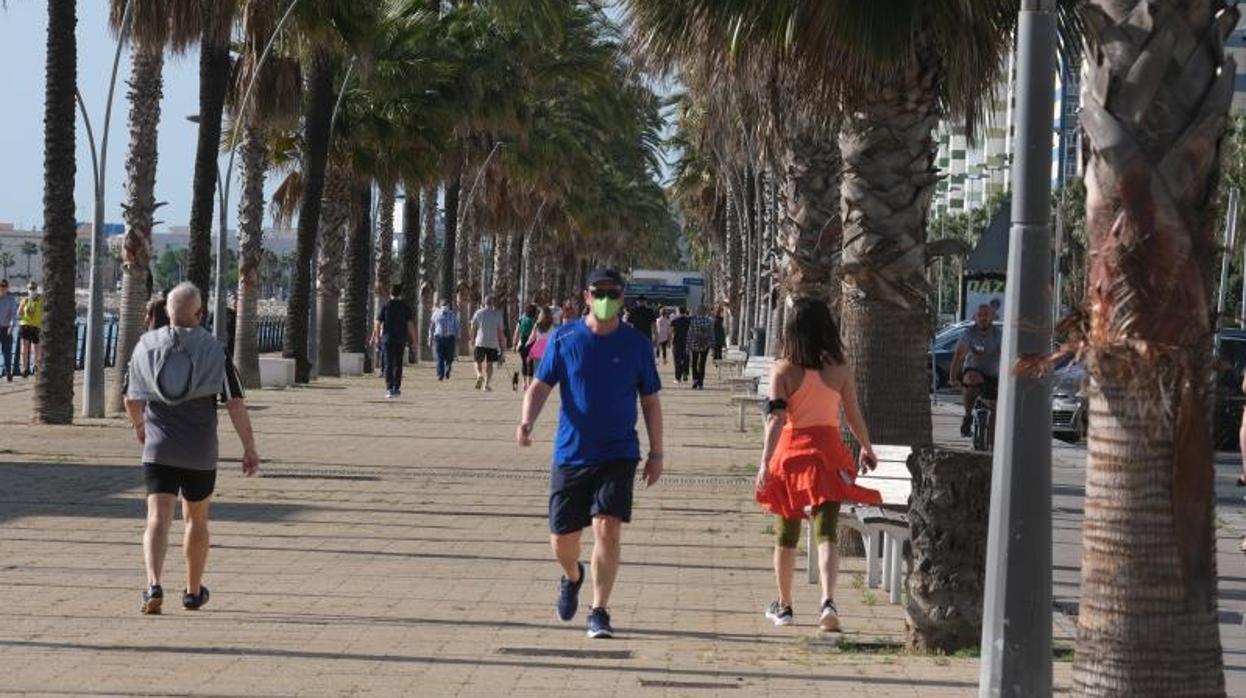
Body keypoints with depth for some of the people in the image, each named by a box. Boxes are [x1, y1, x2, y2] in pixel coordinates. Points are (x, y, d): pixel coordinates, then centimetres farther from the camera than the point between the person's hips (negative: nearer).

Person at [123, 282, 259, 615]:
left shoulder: (147, 345, 2)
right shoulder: (214, 350, -5)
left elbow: (132, 399, 13)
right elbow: (235, 403, -9)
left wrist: (138, 425, 34)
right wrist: (250, 449, -3)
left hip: (158, 450, 0)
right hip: (200, 453, 0)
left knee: (158, 519, -6)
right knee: (196, 519, 17)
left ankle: (153, 584, -28)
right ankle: (193, 591, 30)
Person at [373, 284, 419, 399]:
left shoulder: (385, 306, 0)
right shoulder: (405, 307, 0)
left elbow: (378, 324, 0)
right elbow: (410, 324, -3)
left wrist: (376, 337, 11)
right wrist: (414, 339, 3)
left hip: (388, 338, -1)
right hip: (401, 339, 1)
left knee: (388, 364, -2)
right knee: (398, 364, 13)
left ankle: (389, 389, -13)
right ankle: (396, 388, 15)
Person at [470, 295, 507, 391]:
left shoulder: (478, 313, 1)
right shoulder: (497, 314, 0)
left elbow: (473, 328, 5)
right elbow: (500, 330, 0)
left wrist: (472, 339, 19)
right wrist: (502, 342, 9)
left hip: (480, 342, 0)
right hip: (493, 343, 0)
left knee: (478, 361, 12)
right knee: (489, 363, 6)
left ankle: (479, 375, -16)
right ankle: (487, 384, 2)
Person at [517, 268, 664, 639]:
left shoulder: (637, 344, 2)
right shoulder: (564, 339, 0)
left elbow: (650, 401, 8)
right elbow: (540, 385, -1)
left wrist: (656, 452, 6)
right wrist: (527, 421, -20)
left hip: (618, 455, -1)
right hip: (570, 455, 1)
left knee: (607, 528, -16)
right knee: (561, 539, 6)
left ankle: (599, 612, -6)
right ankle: (572, 577, 41)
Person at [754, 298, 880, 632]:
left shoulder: (783, 369, -7)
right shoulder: (840, 368, -2)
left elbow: (776, 417, -14)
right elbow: (854, 415, 5)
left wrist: (765, 461, -17)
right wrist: (867, 449, 20)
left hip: (791, 450, 0)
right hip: (828, 452, 0)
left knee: (787, 532, 14)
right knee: (825, 531, -4)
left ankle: (783, 605, 26)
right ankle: (828, 601, -25)